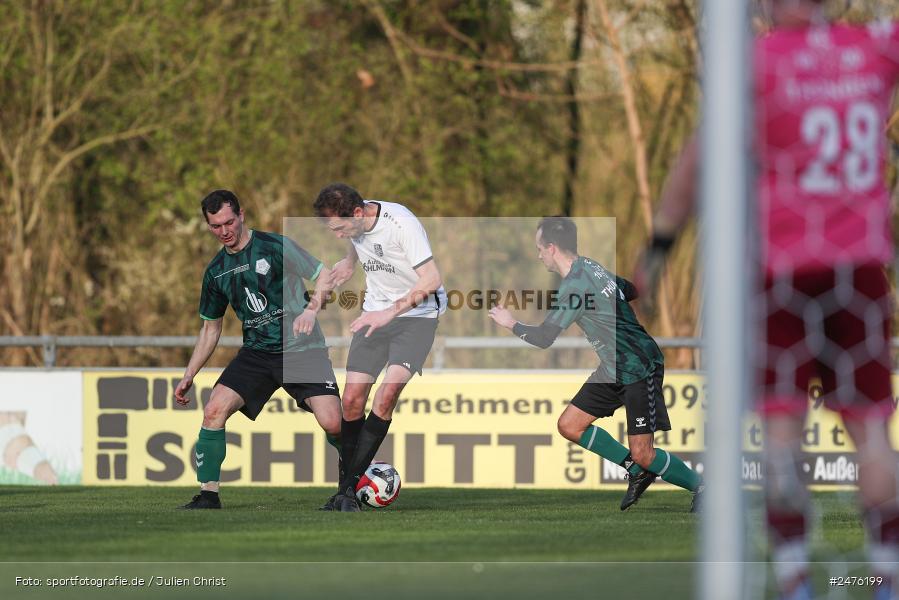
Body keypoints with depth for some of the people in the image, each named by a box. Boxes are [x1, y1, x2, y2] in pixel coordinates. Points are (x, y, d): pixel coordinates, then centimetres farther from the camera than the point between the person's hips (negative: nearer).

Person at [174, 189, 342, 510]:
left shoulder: (274, 246, -7)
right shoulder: (216, 271, 10)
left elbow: (325, 275, -5)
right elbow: (210, 327, 21)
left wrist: (311, 309, -23)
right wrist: (189, 375, 18)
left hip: (301, 348, -5)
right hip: (256, 351, 5)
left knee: (332, 424, -19)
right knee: (214, 410, -16)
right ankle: (208, 494, -6)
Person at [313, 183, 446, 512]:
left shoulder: (401, 223, -25)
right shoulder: (353, 223, -4)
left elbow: (431, 279, -28)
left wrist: (392, 311, -33)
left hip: (417, 314, -7)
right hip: (376, 312, 7)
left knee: (387, 393, -22)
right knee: (352, 399, -4)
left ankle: (349, 486, -18)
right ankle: (347, 489, 5)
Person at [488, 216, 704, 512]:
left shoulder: (575, 285, -22)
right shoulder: (590, 267, 7)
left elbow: (544, 337, -19)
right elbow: (630, 290, 24)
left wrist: (511, 324, -2)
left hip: (639, 368, -10)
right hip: (614, 368, 10)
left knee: (642, 454, -11)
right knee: (570, 426, 6)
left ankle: (699, 486, 8)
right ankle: (637, 471, 16)